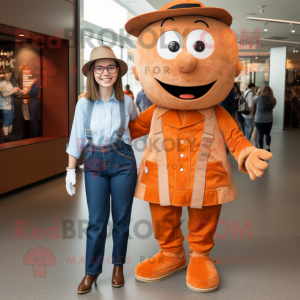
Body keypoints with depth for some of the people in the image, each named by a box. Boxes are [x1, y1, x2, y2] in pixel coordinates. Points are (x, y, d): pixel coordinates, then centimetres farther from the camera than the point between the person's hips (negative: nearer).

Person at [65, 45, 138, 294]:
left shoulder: (126, 101, -3)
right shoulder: (84, 103, -4)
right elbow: (76, 137, -1)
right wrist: (71, 170, -1)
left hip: (122, 161, 0)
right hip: (94, 162, 0)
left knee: (121, 217, 9)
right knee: (97, 220, 3)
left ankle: (118, 265, 28)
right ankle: (92, 271, 19)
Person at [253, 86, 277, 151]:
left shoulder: (259, 98, -13)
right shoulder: (272, 99, -6)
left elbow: (253, 100, 5)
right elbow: (273, 107, 4)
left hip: (259, 119, -2)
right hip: (269, 120, 2)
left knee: (260, 134, 4)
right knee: (267, 134, 19)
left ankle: (261, 149, 6)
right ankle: (268, 147, 17)